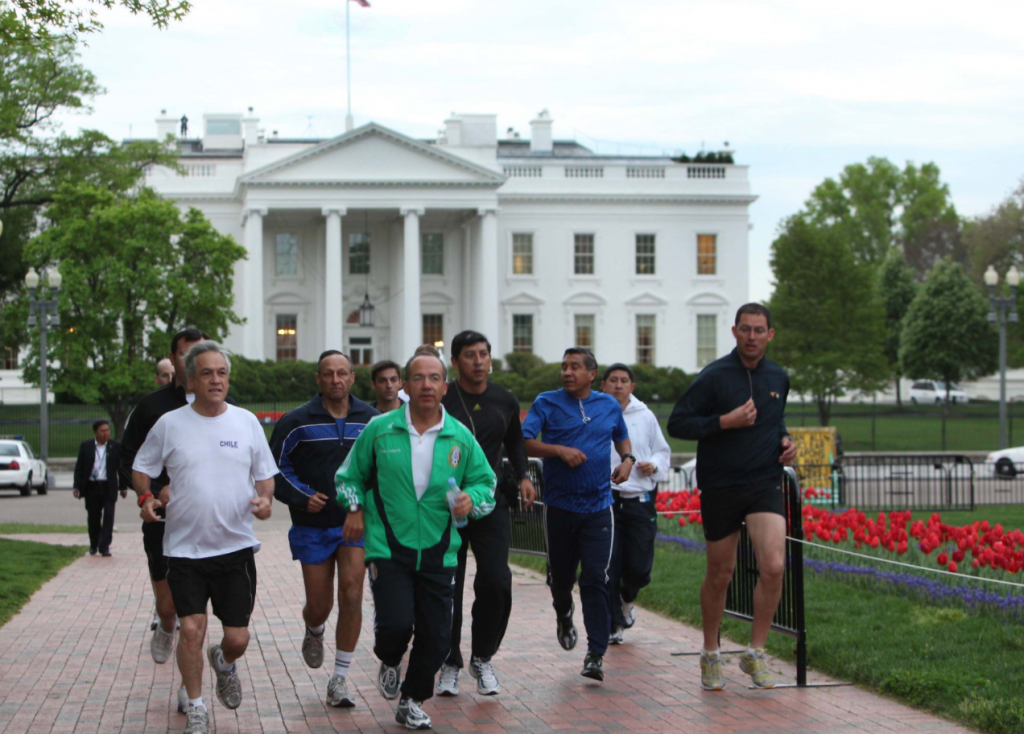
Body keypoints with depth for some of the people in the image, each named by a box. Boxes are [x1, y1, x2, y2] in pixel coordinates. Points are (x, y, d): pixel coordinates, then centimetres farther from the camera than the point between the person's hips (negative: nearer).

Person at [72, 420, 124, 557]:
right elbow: (79, 467, 5)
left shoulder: (116, 447, 1)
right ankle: (94, 545, 26)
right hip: (91, 487, 1)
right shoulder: (86, 446, 3)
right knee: (93, 518, 9)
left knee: (108, 517, -8)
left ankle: (104, 546, -5)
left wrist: (123, 487, 4)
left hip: (108, 487, -1)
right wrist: (77, 486, -2)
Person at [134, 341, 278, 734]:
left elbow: (265, 474, 12)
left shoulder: (247, 422, 4)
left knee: (238, 638, 2)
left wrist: (265, 499, -8)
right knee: (192, 628, -10)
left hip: (236, 547, 1)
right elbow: (141, 469, 11)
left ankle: (224, 663, 39)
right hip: (185, 549, -1)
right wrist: (146, 498, -8)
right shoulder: (170, 424, 0)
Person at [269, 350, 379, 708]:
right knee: (319, 606, 4)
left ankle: (340, 679, -3)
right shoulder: (296, 422, -3)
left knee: (351, 595, -13)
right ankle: (314, 631, 44)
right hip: (313, 526, 0)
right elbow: (276, 467, 3)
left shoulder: (371, 420, 3)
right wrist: (302, 497, -10)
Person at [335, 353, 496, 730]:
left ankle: (413, 702, 27)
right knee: (395, 622, -18)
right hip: (388, 549, -2)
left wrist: (471, 499, -11)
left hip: (439, 553, 2)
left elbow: (485, 481, 9)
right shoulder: (379, 430, -1)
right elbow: (351, 474, 13)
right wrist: (354, 507, -1)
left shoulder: (461, 437, 1)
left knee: (436, 636, 3)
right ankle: (390, 662, 20)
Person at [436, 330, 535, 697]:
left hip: (491, 505, 2)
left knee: (496, 583, -9)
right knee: (447, 590, 0)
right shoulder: (439, 401, -5)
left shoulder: (505, 401, 7)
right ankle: (449, 665, 16)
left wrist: (523, 476, 10)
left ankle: (483, 658, 11)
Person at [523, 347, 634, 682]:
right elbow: (523, 442, -10)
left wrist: (627, 459, 8)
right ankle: (564, 615, 47)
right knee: (560, 575, 12)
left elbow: (621, 437, 27)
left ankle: (595, 656, -8)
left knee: (596, 578, -9)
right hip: (559, 504, 0)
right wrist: (558, 450, -22)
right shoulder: (547, 403, -1)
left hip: (598, 506, 0)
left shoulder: (609, 405, 8)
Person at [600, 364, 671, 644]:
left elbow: (663, 451, 18)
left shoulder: (645, 416, 9)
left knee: (639, 567, 0)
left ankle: (627, 598, 35)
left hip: (640, 499, 2)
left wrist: (654, 466, -3)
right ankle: (613, 625, 8)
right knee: (608, 567, -5)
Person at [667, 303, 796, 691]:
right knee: (720, 575, 8)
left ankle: (755, 652, 0)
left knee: (773, 567, -16)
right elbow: (677, 423, -9)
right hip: (720, 487, -3)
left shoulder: (778, 378, 9)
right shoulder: (714, 376, -8)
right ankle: (710, 655, 27)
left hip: (765, 484, 3)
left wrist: (785, 440, 6)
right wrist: (726, 421, -19)